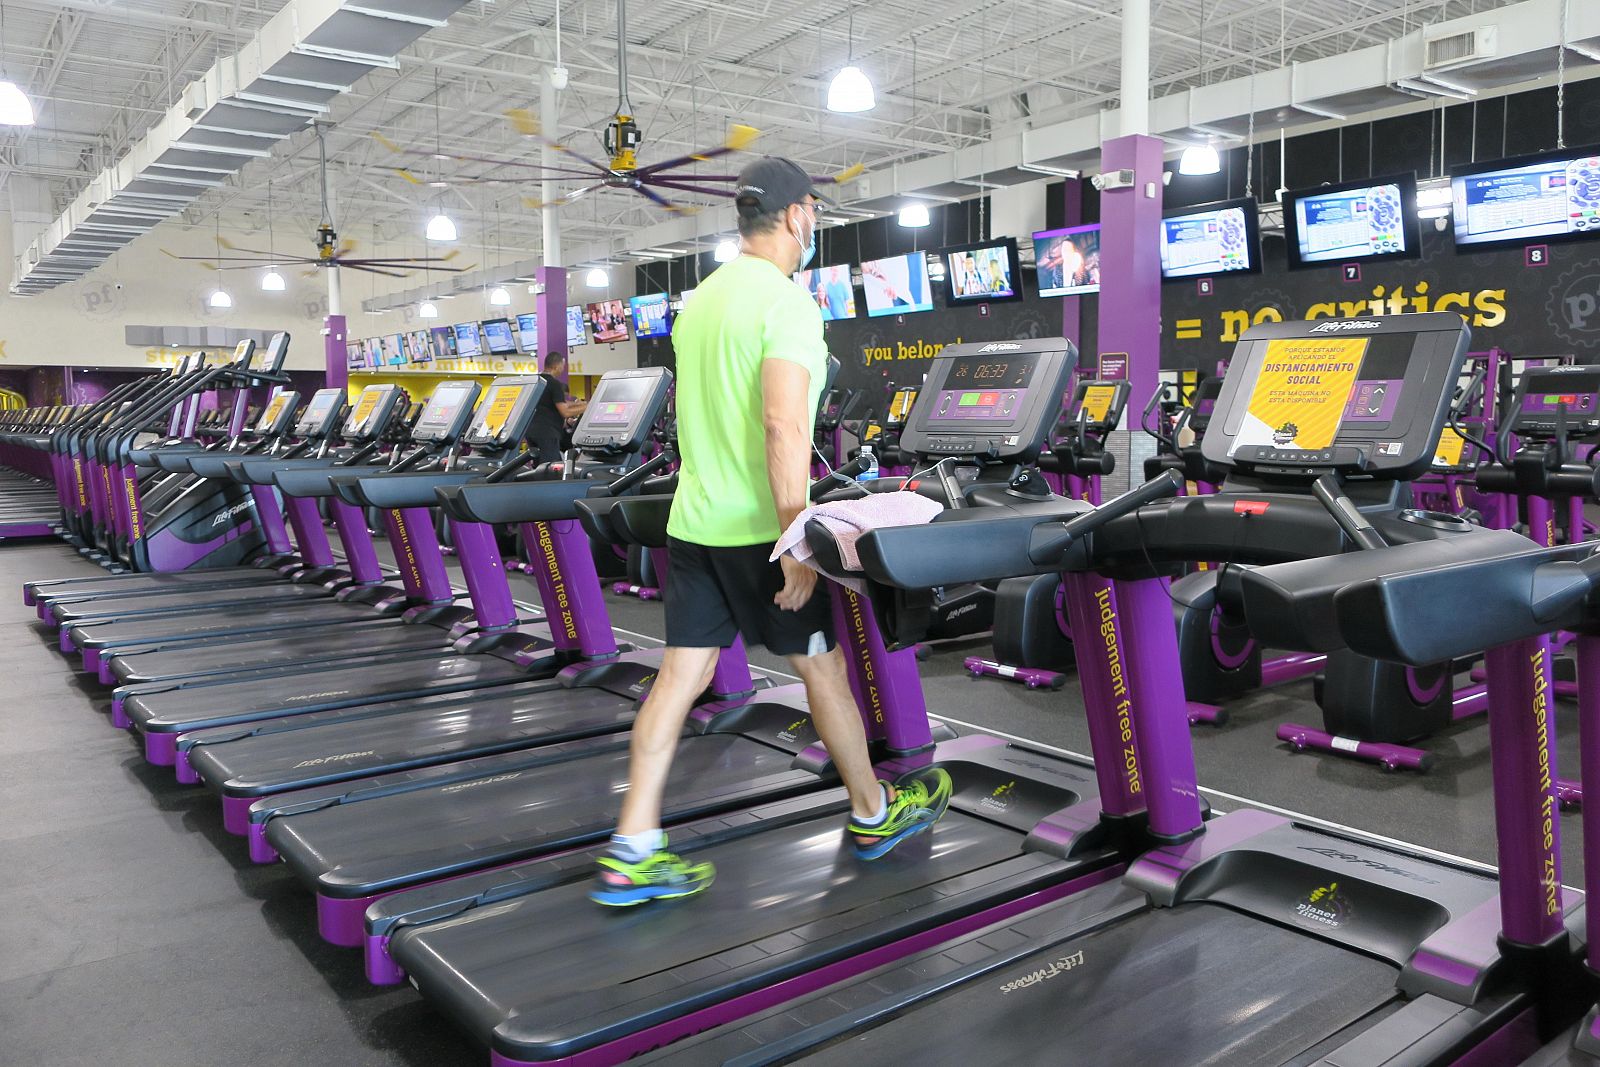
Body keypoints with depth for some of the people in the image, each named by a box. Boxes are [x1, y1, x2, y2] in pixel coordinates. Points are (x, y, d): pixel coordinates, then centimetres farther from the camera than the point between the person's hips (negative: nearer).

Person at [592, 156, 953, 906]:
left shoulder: (699, 300, 13)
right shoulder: (787, 302, -14)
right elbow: (784, 426, -24)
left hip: (693, 523, 7)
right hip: (757, 529, -7)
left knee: (681, 675, 6)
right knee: (822, 667, 9)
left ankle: (632, 852, 8)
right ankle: (874, 814, 28)